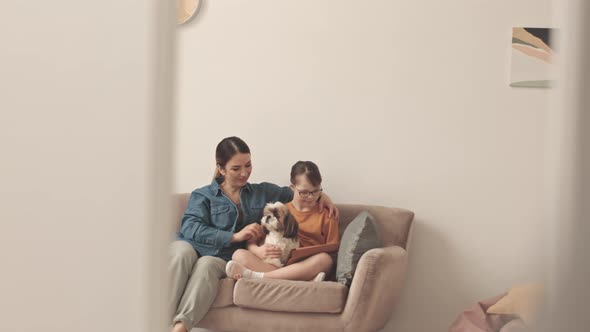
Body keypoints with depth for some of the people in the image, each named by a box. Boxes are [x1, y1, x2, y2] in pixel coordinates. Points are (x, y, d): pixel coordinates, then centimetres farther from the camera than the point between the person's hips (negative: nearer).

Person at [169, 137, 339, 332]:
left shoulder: (263, 192, 25)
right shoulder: (202, 196, 16)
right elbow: (190, 228, -2)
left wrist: (320, 195, 16)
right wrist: (235, 236, -10)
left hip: (221, 257, 1)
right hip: (191, 245, -1)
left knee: (207, 265, -37)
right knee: (181, 253, -39)